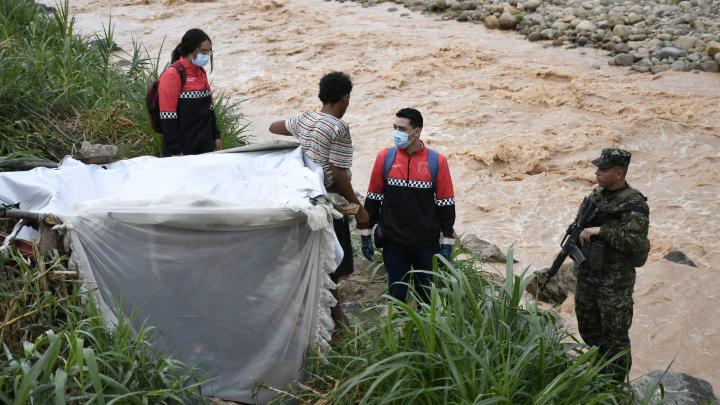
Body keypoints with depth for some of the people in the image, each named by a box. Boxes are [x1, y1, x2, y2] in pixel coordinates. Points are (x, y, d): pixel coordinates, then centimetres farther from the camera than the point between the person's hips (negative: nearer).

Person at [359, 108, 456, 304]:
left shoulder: (437, 161, -6)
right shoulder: (385, 157, -2)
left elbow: (446, 204, -2)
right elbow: (373, 198, 4)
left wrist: (447, 242, -2)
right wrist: (366, 235, 3)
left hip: (427, 243, -1)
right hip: (393, 241, 1)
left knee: (427, 294, 12)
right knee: (396, 292, 11)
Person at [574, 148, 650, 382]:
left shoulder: (633, 204, -18)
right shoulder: (597, 194, 6)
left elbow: (635, 243, -28)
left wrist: (602, 230, -26)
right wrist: (576, 234, 0)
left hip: (614, 283, -8)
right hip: (586, 277, 8)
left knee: (615, 336, 3)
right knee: (588, 328, 21)